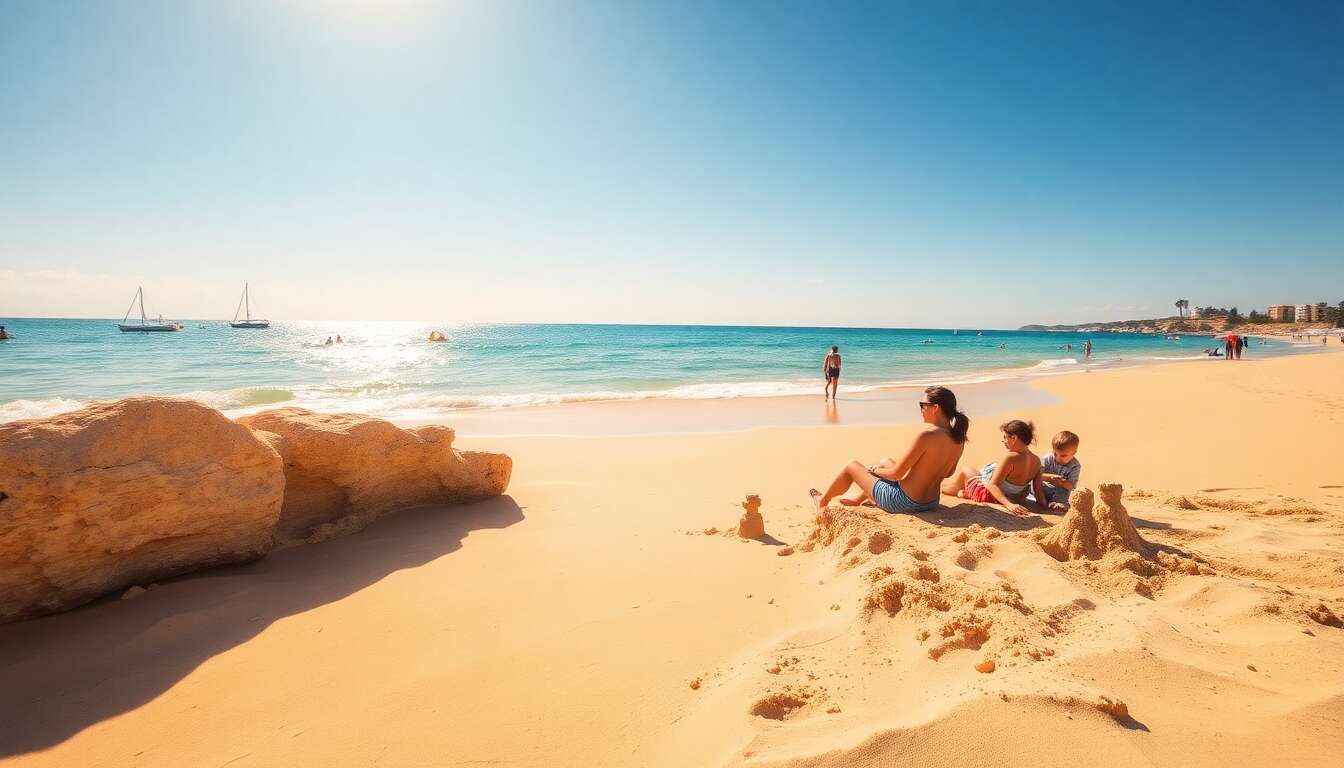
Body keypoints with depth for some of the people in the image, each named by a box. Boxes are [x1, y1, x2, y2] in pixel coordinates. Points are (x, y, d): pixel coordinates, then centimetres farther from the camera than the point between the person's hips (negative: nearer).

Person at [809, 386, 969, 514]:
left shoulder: (927, 435, -27)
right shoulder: (959, 439, -3)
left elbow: (896, 473, -21)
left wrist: (875, 470, -2)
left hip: (904, 502, -8)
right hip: (931, 503, 8)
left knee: (852, 466, 13)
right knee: (886, 462, 31)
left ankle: (823, 501, 37)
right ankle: (859, 499, 45)